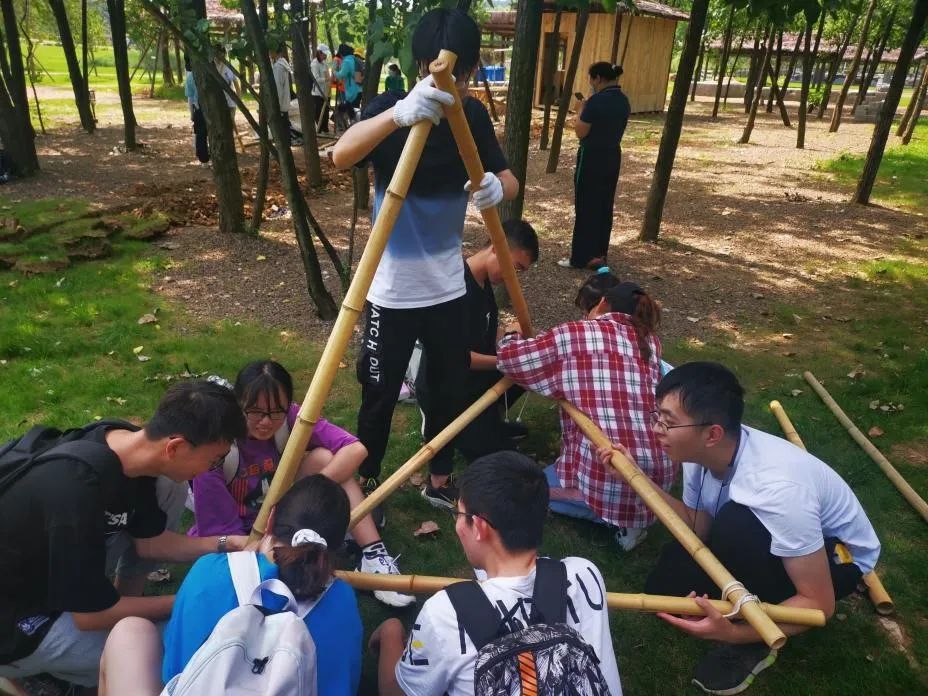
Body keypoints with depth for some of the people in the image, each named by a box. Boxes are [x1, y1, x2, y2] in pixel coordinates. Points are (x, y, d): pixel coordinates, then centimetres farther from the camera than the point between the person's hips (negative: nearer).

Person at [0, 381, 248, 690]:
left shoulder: (128, 447, -11)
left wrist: (229, 543, -6)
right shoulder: (76, 494, -35)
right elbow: (91, 616, -23)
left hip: (48, 575, 8)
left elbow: (148, 541, 4)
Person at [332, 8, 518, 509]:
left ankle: (440, 481, 35)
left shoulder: (473, 114, -1)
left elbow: (509, 181, 2)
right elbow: (341, 156, -32)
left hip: (447, 285, 4)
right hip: (392, 289, -4)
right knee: (380, 393, 7)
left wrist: (497, 187, -23)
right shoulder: (390, 107, -14)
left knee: (449, 388, 15)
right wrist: (399, 114, -51)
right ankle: (363, 483, 30)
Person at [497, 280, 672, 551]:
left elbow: (508, 358, 1)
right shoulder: (651, 342, 12)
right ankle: (636, 512, 15)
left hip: (603, 468, -5)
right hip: (658, 471, 5)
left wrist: (513, 335, 24)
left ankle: (606, 510, 4)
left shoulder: (573, 334, -1)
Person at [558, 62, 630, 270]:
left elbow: (580, 132, -15)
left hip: (592, 158, -8)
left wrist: (580, 111, 0)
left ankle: (581, 257, 2)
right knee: (604, 206, 14)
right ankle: (599, 254, 22)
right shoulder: (623, 101, 8)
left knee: (586, 207, -1)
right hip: (613, 156, 8)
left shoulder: (595, 101, -18)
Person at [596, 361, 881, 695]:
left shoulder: (776, 488, -39)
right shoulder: (705, 452, -19)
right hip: (764, 545, 6)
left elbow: (819, 604, -31)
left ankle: (753, 642, -12)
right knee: (665, 582, -6)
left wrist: (734, 632, -44)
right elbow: (698, 526, -6)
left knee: (736, 524, -35)